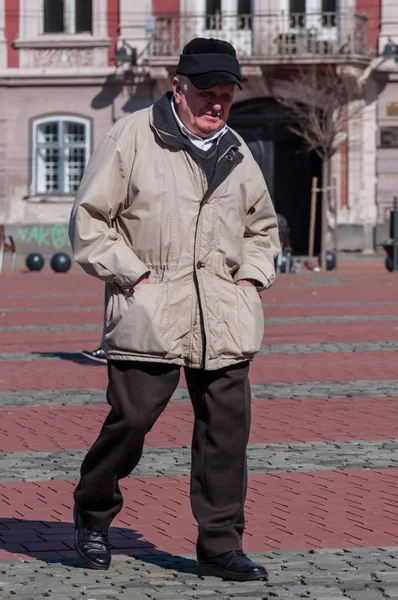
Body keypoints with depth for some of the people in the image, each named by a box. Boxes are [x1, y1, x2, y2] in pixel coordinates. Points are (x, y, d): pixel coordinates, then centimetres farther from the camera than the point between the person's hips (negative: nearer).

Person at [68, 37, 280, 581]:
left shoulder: (236, 152, 16)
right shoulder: (132, 137, -1)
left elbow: (262, 226, 30)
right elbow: (89, 220, -2)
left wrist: (251, 278, 13)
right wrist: (135, 277, -8)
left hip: (224, 316, 5)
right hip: (150, 311, -5)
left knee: (227, 426, 0)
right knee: (131, 418, -5)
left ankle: (220, 545, 9)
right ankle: (92, 515, 21)